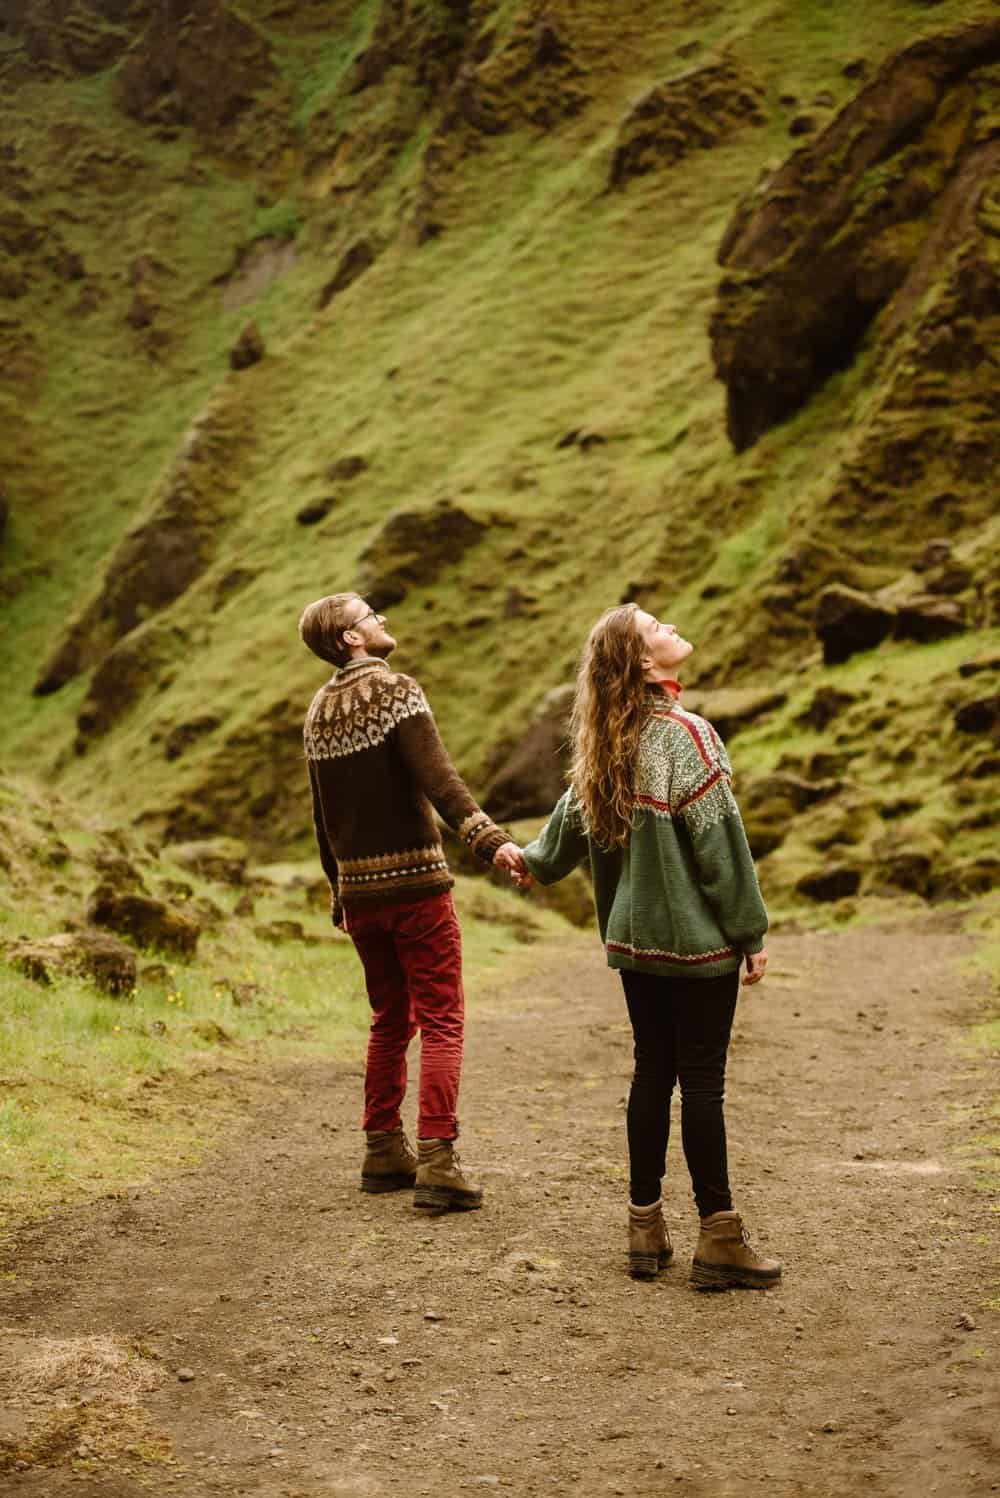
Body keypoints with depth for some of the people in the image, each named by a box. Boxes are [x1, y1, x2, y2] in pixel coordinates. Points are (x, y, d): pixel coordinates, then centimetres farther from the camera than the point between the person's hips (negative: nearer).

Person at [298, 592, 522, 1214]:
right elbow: (438, 779, -23)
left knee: (390, 1021, 18)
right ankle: (437, 1162, -10)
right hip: (415, 881, -7)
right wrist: (490, 838, -31)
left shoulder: (319, 713, 11)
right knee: (442, 1023, -4)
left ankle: (384, 1152, 21)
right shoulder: (395, 690, -9)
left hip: (359, 888, 7)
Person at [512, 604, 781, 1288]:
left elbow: (574, 813, 22)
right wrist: (751, 930, -9)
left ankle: (646, 1230, 17)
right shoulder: (686, 735, -15)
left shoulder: (610, 744, 7)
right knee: (702, 1081, -2)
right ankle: (719, 1239, 3)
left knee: (652, 1074, 12)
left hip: (636, 936, 7)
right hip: (697, 938, -7)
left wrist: (536, 862, 43)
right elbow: (718, 841, -16)